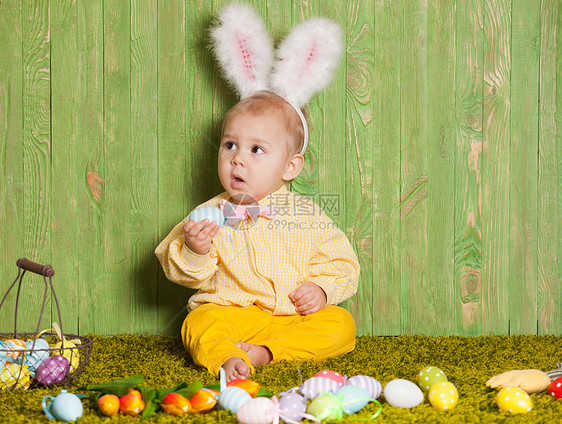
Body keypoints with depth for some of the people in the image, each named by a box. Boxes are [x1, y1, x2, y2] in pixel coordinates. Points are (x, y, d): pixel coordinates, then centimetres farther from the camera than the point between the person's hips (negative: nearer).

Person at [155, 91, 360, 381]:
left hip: (295, 317, 2)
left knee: (341, 324, -21)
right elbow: (184, 275, 2)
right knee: (199, 324, -28)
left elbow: (341, 264, 11)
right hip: (230, 312, -2)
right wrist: (194, 252, -19)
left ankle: (265, 352, -26)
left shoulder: (308, 217, 4)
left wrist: (322, 289, -9)